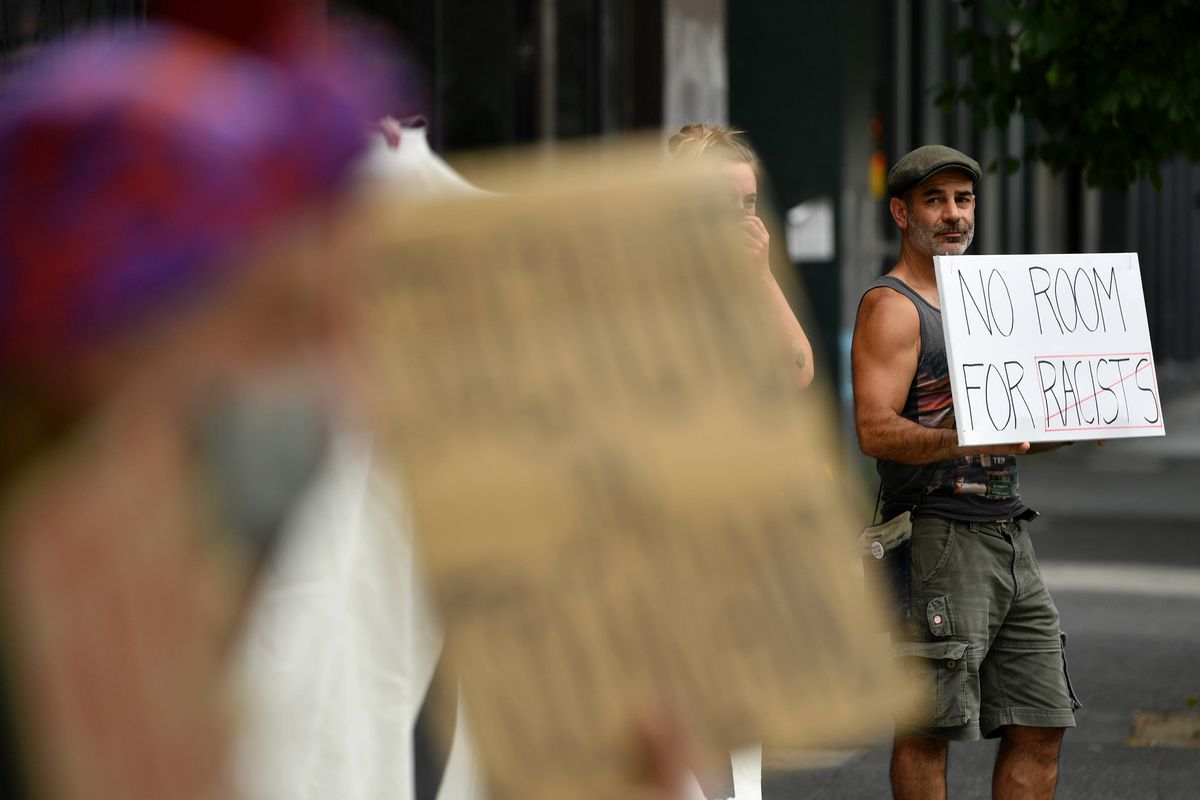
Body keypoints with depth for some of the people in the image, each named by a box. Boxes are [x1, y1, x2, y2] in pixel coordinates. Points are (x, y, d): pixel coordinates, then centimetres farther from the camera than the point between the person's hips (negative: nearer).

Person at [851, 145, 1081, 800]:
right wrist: (968, 441, -31)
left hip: (1009, 536, 8)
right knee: (928, 731, -5)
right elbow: (876, 431, -18)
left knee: (1040, 726, 6)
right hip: (937, 540, -8)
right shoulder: (890, 307, -5)